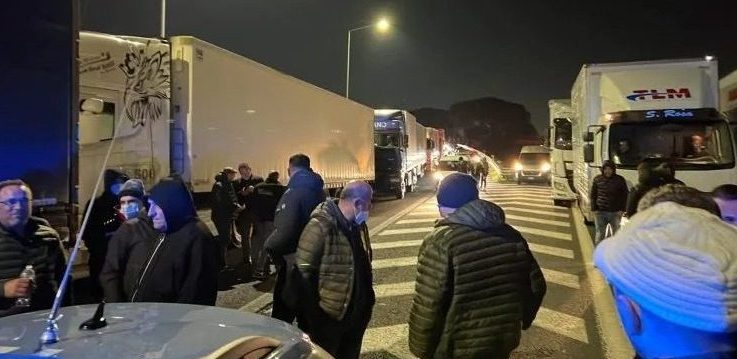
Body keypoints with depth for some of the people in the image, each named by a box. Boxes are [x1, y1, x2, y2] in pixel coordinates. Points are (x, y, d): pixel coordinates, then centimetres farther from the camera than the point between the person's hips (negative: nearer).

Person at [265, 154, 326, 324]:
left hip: (293, 265, -8)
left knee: (281, 318, 6)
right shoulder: (319, 191, 6)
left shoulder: (293, 193, -18)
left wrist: (269, 245, -10)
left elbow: (284, 234, -28)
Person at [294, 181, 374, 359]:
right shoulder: (320, 226, -23)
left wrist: (367, 300, 14)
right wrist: (313, 318, -16)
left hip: (357, 315, 7)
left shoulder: (358, 224, 3)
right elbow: (304, 275, -21)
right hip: (329, 318, -7)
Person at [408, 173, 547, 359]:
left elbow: (427, 307, -23)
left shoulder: (440, 242, -21)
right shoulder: (511, 235, -3)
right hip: (503, 343, 5)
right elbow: (536, 285, 6)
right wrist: (520, 320, 22)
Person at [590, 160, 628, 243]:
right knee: (600, 234, 4)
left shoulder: (620, 180, 2)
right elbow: (593, 195, 6)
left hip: (615, 212, 0)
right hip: (600, 212, 0)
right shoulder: (597, 179, 2)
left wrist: (622, 209, -4)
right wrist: (594, 209, -2)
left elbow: (625, 196, 5)